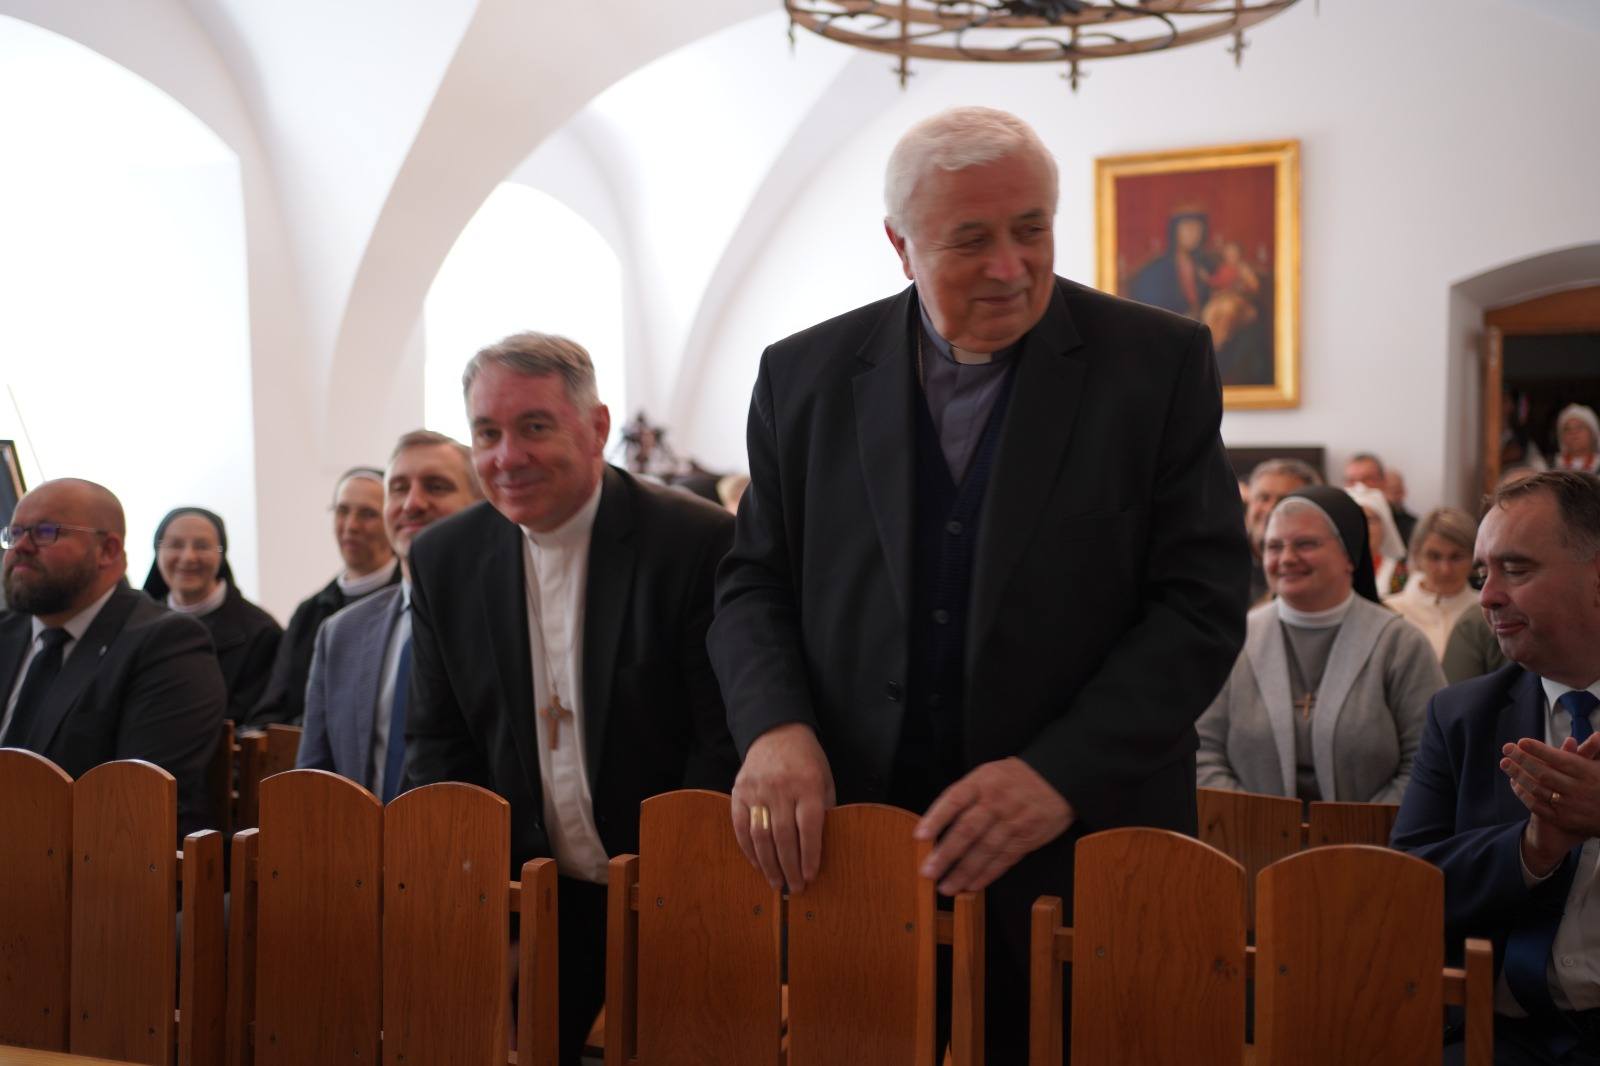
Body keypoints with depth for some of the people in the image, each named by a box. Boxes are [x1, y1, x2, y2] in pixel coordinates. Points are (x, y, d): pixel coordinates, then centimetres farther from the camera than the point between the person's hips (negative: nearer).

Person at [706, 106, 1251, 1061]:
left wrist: (1062, 772, -18)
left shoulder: (1160, 363, -2)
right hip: (845, 851, 2)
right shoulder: (805, 376, 5)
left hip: (1082, 858, -1)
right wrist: (776, 726, -12)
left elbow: (1203, 602, -6)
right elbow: (757, 583, 9)